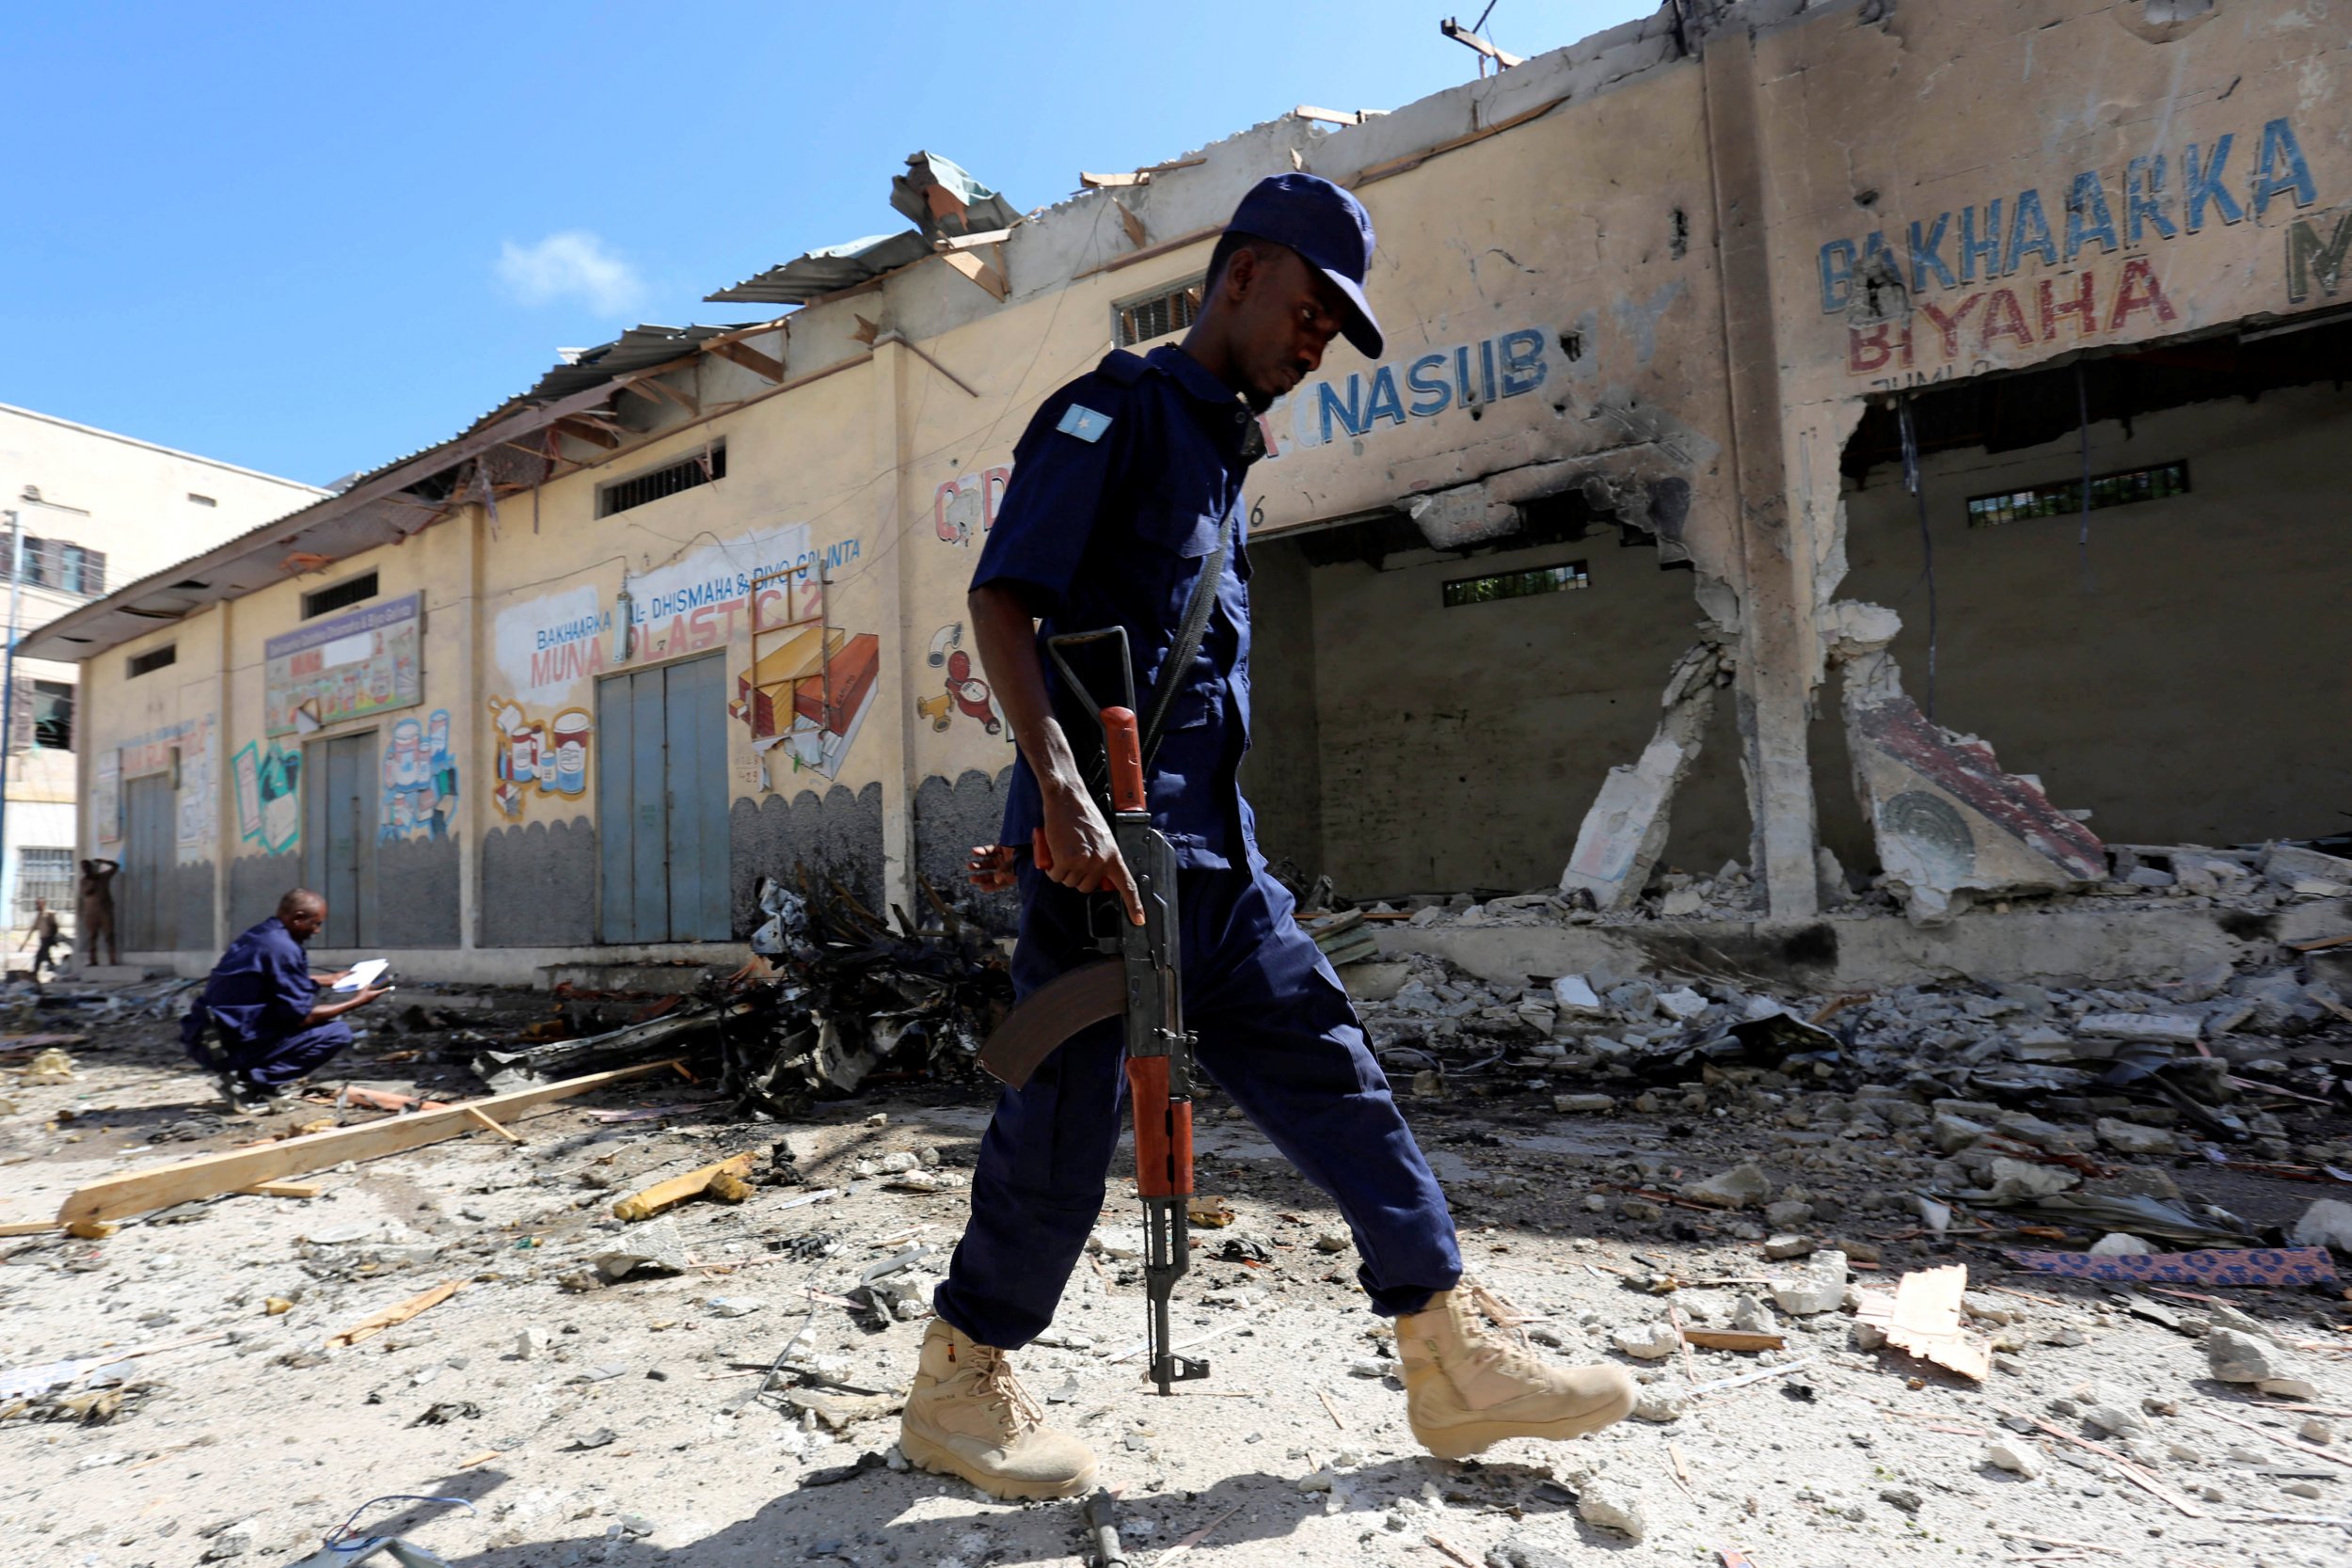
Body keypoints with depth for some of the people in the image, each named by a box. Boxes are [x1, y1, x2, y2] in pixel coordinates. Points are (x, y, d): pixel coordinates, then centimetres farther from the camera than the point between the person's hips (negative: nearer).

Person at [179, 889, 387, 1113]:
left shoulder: (257, 935, 11)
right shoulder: (283, 948, -16)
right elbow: (301, 1016, -14)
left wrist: (327, 979, 37)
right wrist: (356, 1001, -4)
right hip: (230, 1046, -10)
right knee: (337, 1033, -11)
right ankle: (248, 1082, -11)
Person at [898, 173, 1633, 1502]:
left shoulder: (1225, 455, 23)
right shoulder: (1118, 405, -2)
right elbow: (1002, 600, -13)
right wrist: (1061, 790, -24)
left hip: (1216, 840, 9)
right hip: (1107, 833, -8)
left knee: (1325, 1067, 7)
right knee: (1069, 1114, 0)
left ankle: (1458, 1357, 18)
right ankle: (959, 1387, 21)